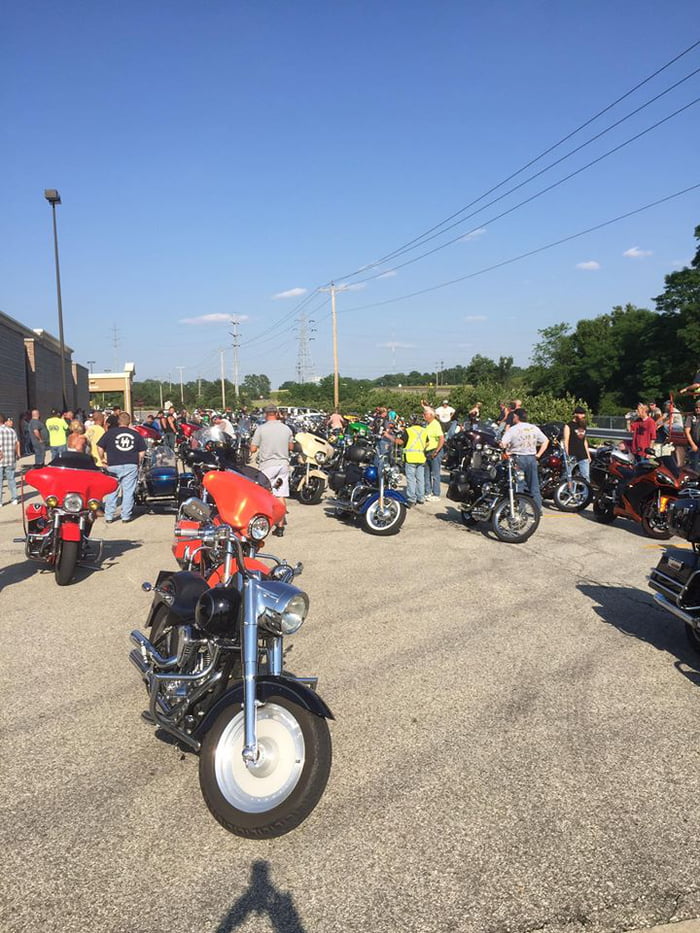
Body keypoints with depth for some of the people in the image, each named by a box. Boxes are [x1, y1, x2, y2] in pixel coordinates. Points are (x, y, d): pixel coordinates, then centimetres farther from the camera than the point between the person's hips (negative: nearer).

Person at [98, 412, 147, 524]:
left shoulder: (110, 432, 0)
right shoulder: (136, 434, 6)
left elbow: (100, 447, 0)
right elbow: (142, 451, 7)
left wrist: (104, 459, 13)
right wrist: (138, 462, 17)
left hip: (113, 465, 0)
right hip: (131, 466, 1)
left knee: (111, 491, 8)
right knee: (128, 491, 4)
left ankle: (109, 516, 10)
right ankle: (126, 516, 6)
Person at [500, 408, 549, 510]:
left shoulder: (512, 429, -8)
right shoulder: (534, 428, 8)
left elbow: (503, 444, -18)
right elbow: (546, 441, 11)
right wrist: (538, 454, 11)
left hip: (517, 458, -4)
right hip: (532, 458, 4)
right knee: (534, 486, 10)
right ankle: (538, 509, 13)